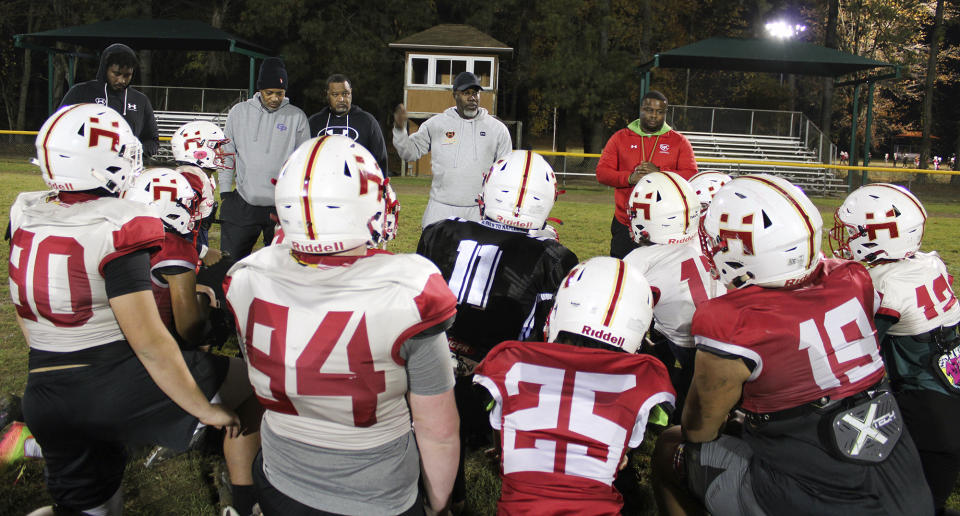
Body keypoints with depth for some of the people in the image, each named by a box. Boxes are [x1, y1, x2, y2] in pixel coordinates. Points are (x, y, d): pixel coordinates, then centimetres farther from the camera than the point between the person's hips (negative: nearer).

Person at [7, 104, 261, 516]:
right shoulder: (116, 230, -20)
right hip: (123, 387, -7)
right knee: (253, 384, 12)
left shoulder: (25, 218, 1)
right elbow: (148, 341, -22)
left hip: (47, 394, 7)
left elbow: (25, 316, 12)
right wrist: (206, 410, -12)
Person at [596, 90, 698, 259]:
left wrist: (660, 173, -17)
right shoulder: (620, 138, 10)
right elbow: (602, 172, 4)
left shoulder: (679, 142, 8)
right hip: (625, 222, 1)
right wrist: (630, 178, -14)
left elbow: (691, 176, -1)